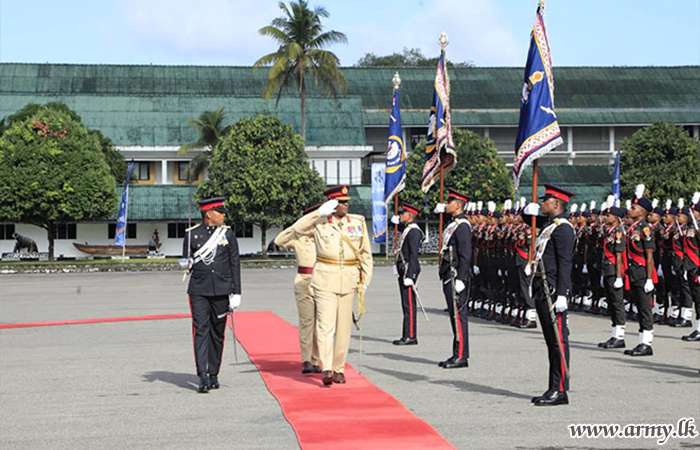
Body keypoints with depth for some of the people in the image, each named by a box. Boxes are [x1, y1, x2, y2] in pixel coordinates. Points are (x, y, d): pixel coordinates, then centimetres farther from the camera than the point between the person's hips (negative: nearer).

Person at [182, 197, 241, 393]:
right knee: (201, 331, -9)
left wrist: (236, 293, 1)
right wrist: (188, 264, -11)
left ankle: (213, 375, 17)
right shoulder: (192, 234, 3)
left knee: (217, 333, 7)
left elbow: (235, 264, 6)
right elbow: (186, 261, 13)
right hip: (199, 291, -1)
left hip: (221, 291, 2)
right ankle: (203, 377, -12)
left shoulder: (228, 233, 6)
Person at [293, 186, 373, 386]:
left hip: (349, 280, 3)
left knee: (344, 326, 7)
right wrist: (319, 213, -17)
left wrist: (366, 279, 7)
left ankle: (339, 368, 17)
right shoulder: (319, 223, 1)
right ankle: (326, 369, -18)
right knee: (325, 324, -12)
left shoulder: (358, 222, 8)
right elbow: (298, 228, -16)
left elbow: (366, 253, 12)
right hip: (325, 279, -3)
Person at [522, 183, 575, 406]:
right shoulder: (547, 222, 15)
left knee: (558, 339, -6)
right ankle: (553, 389, 18)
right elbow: (527, 218, 34)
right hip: (542, 289, 10)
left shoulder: (563, 228, -12)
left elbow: (565, 263, -19)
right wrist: (528, 210, 8)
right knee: (551, 340, 12)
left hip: (553, 291, -10)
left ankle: (560, 391, -3)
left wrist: (561, 295, -24)